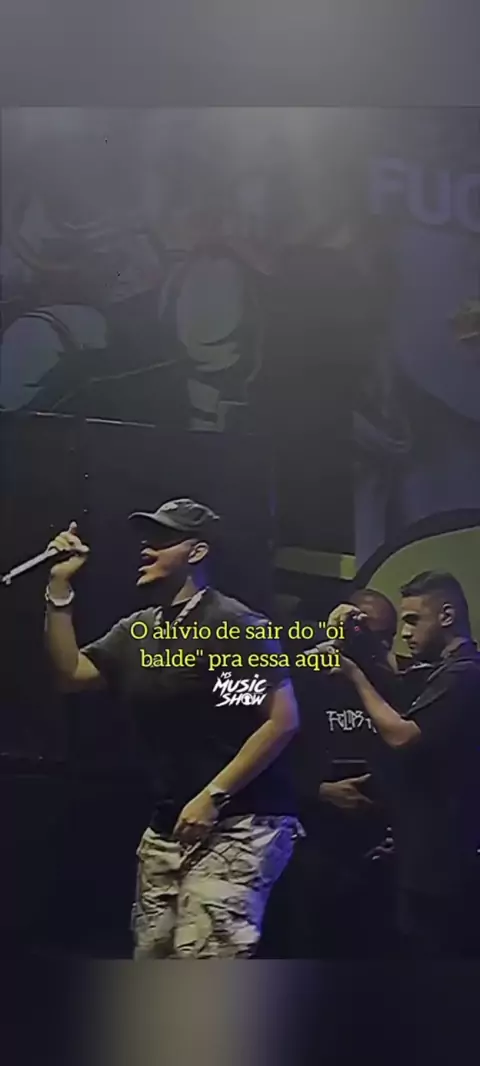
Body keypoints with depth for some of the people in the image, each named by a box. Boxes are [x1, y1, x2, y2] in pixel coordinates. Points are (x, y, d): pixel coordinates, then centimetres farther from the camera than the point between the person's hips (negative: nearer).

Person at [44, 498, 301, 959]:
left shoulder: (237, 626, -13)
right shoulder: (138, 631, 12)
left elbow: (283, 720, -17)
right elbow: (71, 672, 10)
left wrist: (212, 796, -19)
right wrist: (59, 587, 2)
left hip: (240, 824, -8)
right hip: (167, 827, 8)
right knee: (152, 954, 14)